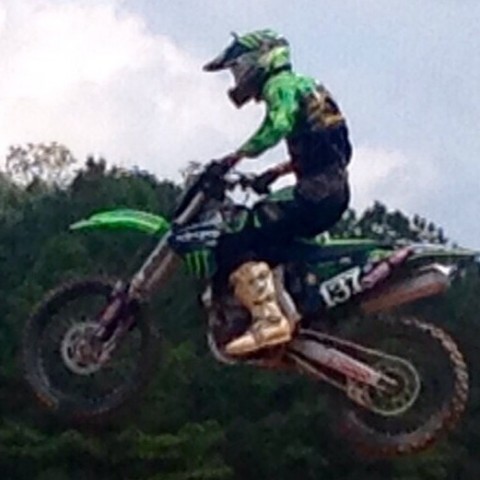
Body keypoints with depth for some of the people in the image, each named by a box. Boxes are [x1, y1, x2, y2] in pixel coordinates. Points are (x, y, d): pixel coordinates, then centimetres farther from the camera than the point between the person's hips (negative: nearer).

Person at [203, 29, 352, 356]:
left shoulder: (280, 85, -4)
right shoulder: (300, 86, 26)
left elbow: (279, 124, -26)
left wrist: (237, 156, -23)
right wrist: (278, 171, 29)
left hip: (318, 189, -10)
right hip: (333, 187, 10)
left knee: (238, 242, -19)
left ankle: (269, 319, -32)